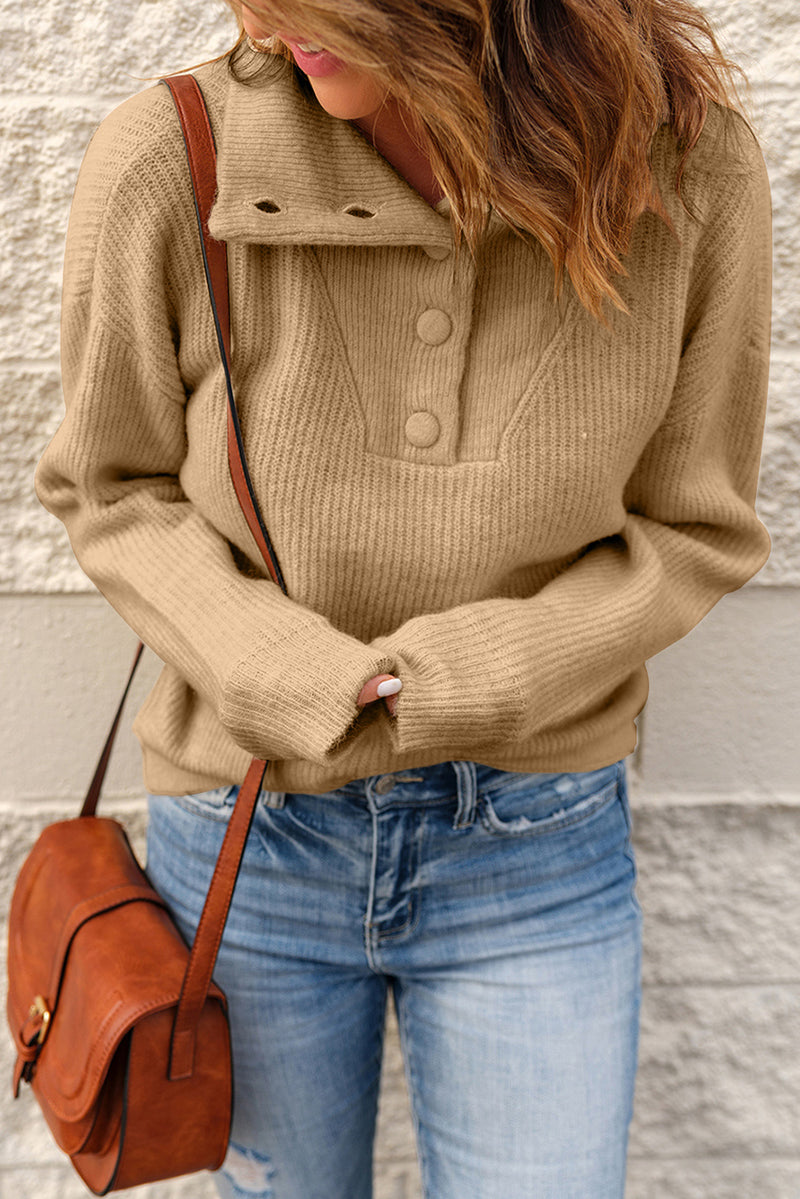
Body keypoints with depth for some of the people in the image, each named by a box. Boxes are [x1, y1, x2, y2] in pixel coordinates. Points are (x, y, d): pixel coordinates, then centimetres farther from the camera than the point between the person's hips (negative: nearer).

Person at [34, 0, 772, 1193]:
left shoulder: (696, 173, -15)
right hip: (247, 835, 1)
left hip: (536, 850, 0)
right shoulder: (167, 163, -17)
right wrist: (288, 676, -18)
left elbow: (692, 530, -5)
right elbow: (113, 488, -3)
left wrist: (458, 688, -18)